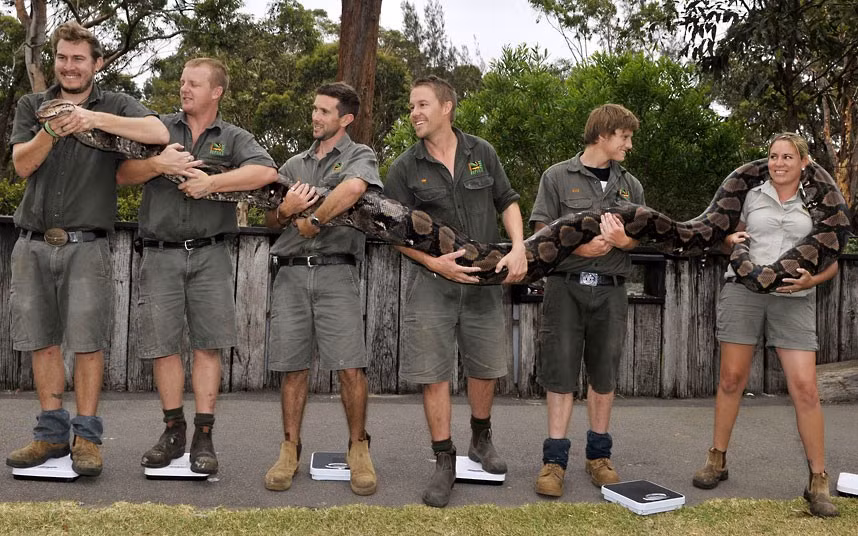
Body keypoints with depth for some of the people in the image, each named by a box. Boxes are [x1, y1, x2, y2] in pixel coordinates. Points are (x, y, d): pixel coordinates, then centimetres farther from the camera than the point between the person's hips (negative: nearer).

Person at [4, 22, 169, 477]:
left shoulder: (114, 106, 5)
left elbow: (159, 133, -15)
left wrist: (96, 118, -21)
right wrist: (51, 132, -16)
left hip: (86, 246, -3)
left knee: (88, 343, -4)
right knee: (41, 340, 6)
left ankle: (86, 436, 5)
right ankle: (52, 432, 17)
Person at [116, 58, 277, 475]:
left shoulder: (234, 138, 8)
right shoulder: (159, 128, 13)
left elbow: (266, 172, -12)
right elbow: (121, 173, 6)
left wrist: (211, 182, -16)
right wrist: (157, 164, -12)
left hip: (210, 255, -1)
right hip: (160, 254, 2)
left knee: (207, 345, -3)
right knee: (162, 345, 2)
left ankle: (203, 437, 4)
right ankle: (174, 430, 16)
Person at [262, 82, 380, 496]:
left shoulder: (359, 156, 7)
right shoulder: (294, 164, 22)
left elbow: (353, 188, -18)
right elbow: (270, 221, 19)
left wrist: (312, 221, -10)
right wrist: (286, 209, -4)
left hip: (336, 273, -4)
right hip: (291, 273, 4)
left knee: (349, 366, -8)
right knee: (292, 366, 5)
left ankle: (358, 449, 6)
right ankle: (290, 450, 14)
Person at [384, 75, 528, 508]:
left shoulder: (482, 153, 5)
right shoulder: (405, 168, -1)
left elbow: (507, 202, 11)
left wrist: (518, 248, -5)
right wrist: (435, 262, -16)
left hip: (482, 281, 2)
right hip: (432, 283, -2)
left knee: (486, 368, 11)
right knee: (434, 374, -2)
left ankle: (481, 439, 35)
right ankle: (444, 462, 11)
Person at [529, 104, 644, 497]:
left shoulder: (630, 185, 15)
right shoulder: (558, 176, 4)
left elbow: (643, 238, 11)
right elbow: (541, 231, -1)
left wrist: (622, 240, -12)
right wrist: (577, 246, -16)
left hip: (610, 288, 3)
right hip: (566, 284, -3)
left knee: (604, 373, 8)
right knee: (560, 372, -2)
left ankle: (599, 454, 20)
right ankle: (555, 459, 5)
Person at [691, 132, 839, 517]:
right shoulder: (752, 196, 10)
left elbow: (831, 261, 8)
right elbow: (732, 240, 21)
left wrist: (812, 280, -13)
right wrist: (730, 241, -3)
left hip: (793, 299, -1)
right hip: (743, 289, 1)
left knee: (804, 387, -8)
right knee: (731, 377, 4)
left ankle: (818, 481, 2)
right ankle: (717, 460, 18)